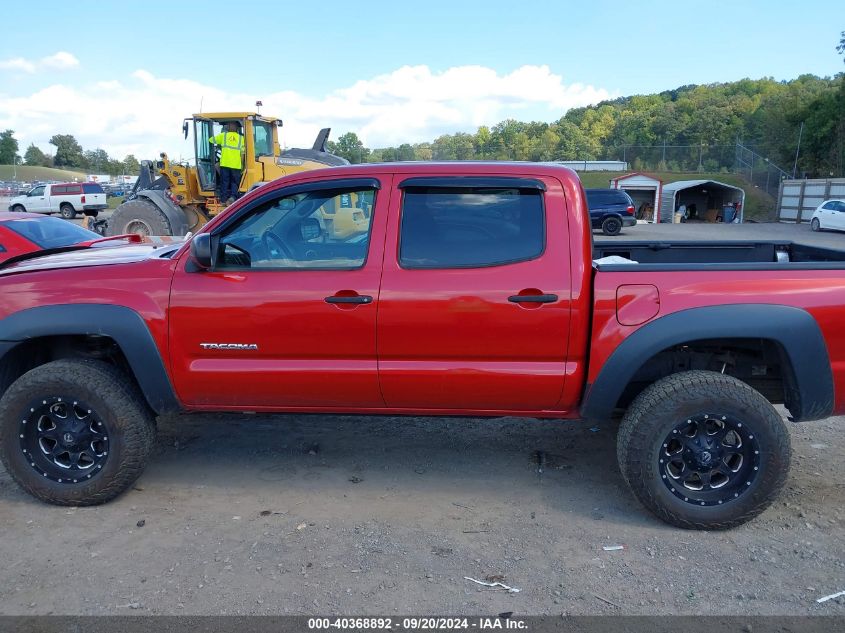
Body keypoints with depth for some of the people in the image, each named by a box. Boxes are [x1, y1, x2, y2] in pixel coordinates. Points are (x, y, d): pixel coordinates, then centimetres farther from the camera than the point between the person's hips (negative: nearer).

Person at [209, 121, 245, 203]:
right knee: (234, 182, 9)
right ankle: (233, 196, -11)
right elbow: (242, 153, 2)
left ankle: (224, 200, 6)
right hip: (236, 165, 0)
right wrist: (242, 165, 9)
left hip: (225, 164, 0)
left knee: (224, 182, 8)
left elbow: (211, 140, 13)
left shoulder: (223, 135, 6)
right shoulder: (241, 138, 6)